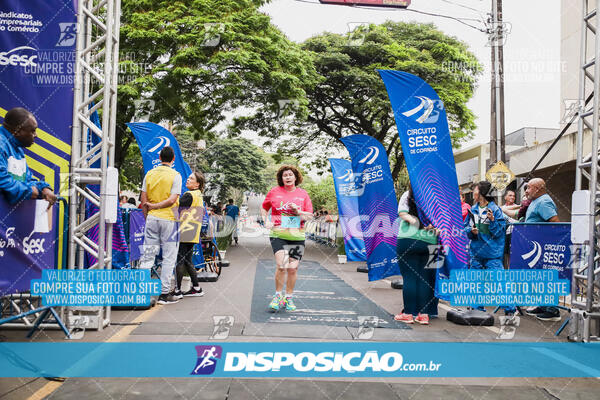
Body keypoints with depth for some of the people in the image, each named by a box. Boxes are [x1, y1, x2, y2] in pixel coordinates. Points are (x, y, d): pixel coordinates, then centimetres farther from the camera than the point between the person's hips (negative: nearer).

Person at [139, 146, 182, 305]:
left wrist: (147, 218, 14)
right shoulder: (175, 175, -6)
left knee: (147, 256, 10)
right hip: (169, 220, -4)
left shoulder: (149, 174, 6)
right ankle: (164, 294, 5)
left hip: (152, 218, 4)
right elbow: (172, 200, -15)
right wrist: (155, 206, -4)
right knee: (169, 258, 3)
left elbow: (144, 200, 6)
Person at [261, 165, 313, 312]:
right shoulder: (274, 192, 7)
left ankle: (288, 298, 20)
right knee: (281, 265, -18)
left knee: (293, 268, 2)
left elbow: (309, 216, 7)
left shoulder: (303, 194, 9)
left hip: (297, 236, 2)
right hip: (278, 235, -2)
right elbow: (263, 209, 20)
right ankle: (278, 295, 3)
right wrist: (266, 221, 2)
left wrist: (297, 211, -10)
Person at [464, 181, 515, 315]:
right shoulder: (473, 210, 9)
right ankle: (479, 309, 23)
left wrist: (492, 221, -24)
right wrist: (471, 231, -8)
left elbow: (499, 232, -9)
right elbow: (466, 227, 13)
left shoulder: (495, 209, -6)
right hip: (476, 251, 6)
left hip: (492, 253, -6)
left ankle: (510, 309, 1)